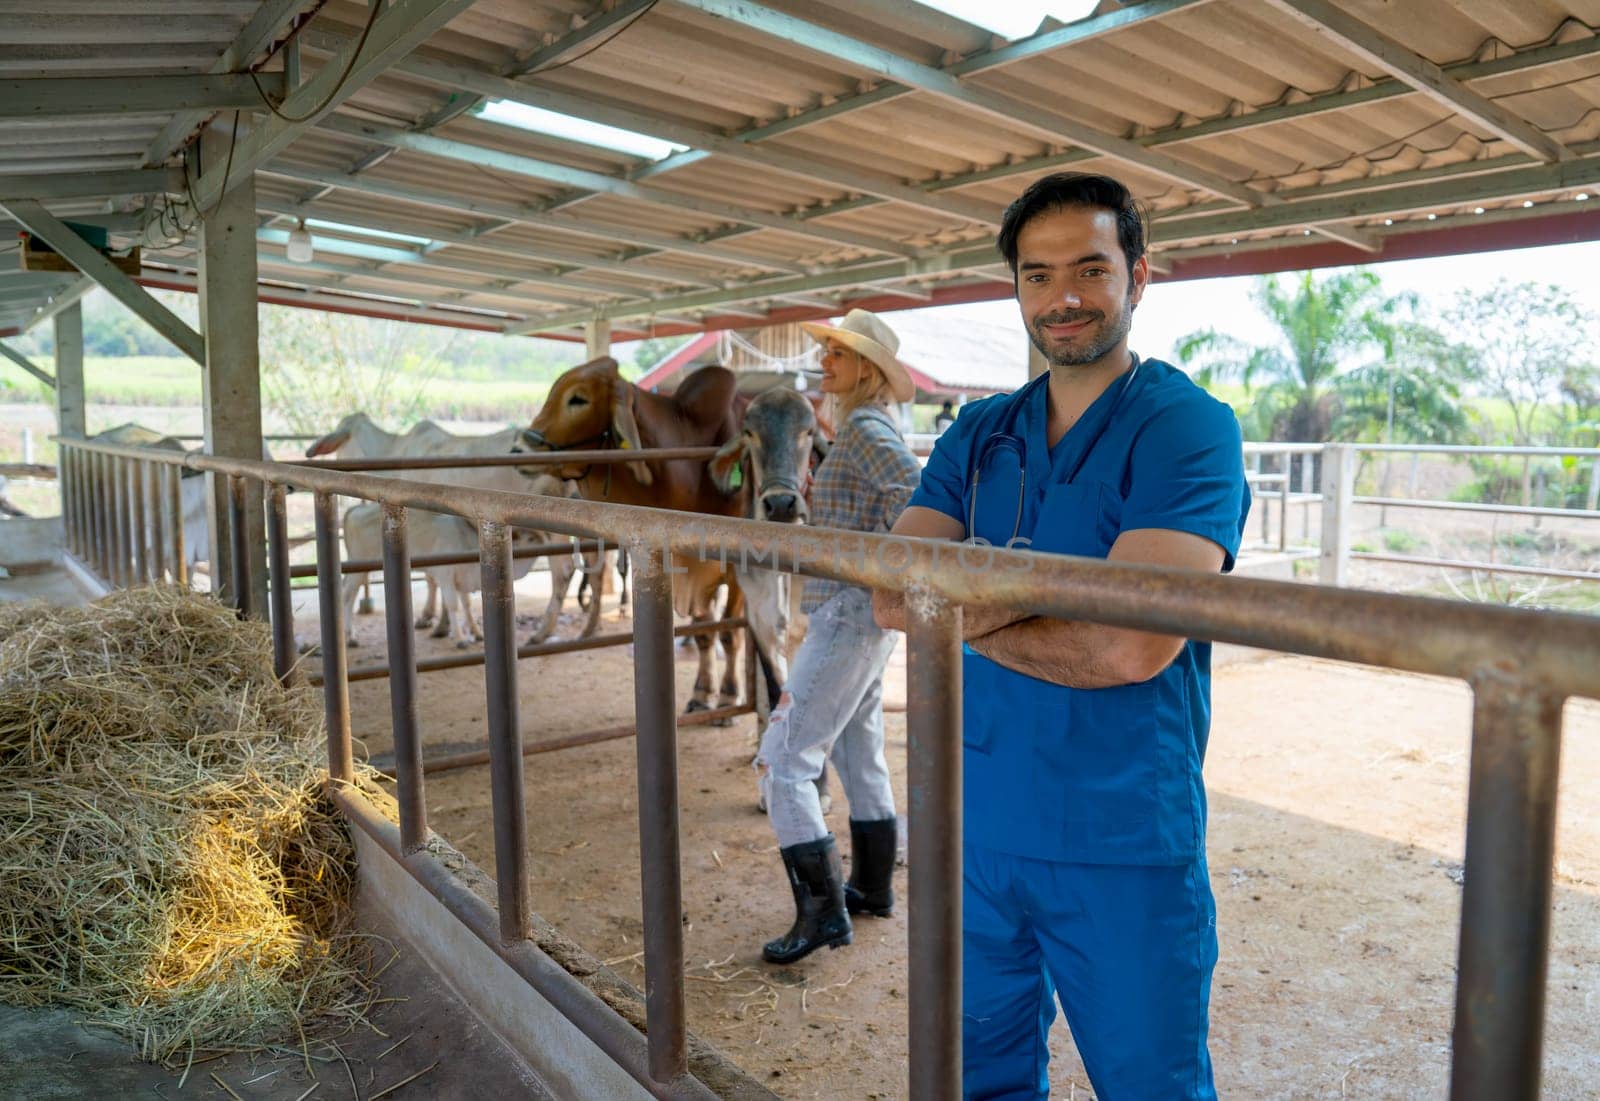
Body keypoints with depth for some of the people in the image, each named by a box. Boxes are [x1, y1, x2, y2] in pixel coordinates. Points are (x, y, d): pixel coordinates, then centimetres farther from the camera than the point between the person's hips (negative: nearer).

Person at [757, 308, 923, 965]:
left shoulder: (865, 427, -15)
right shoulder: (866, 427, 14)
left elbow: (917, 492, -31)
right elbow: (906, 495, 27)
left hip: (849, 613, -11)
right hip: (863, 615, 11)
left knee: (783, 758, -7)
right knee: (858, 752, 19)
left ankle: (823, 911, -1)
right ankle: (872, 888, 32)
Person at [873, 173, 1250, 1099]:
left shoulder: (1187, 426, -11)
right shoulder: (979, 435, 6)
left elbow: (1131, 645, -24)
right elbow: (893, 594, -7)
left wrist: (967, 607, -12)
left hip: (1124, 847, -5)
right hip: (981, 824, 5)